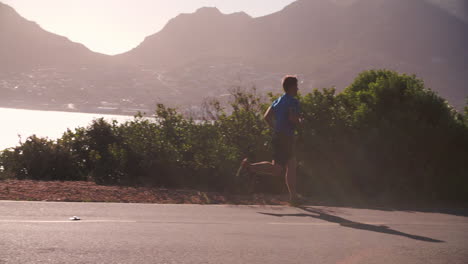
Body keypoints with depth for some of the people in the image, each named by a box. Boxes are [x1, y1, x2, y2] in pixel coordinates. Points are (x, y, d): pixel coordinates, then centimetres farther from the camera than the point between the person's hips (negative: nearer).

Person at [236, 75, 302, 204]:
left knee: (291, 167, 12)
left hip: (278, 135, 10)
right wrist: (299, 122, -2)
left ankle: (293, 196, 14)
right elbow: (293, 118, -23)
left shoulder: (278, 101, 14)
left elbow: (267, 117, 9)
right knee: (277, 169, -10)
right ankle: (249, 166, -15)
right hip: (286, 137, -10)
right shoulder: (293, 101, -10)